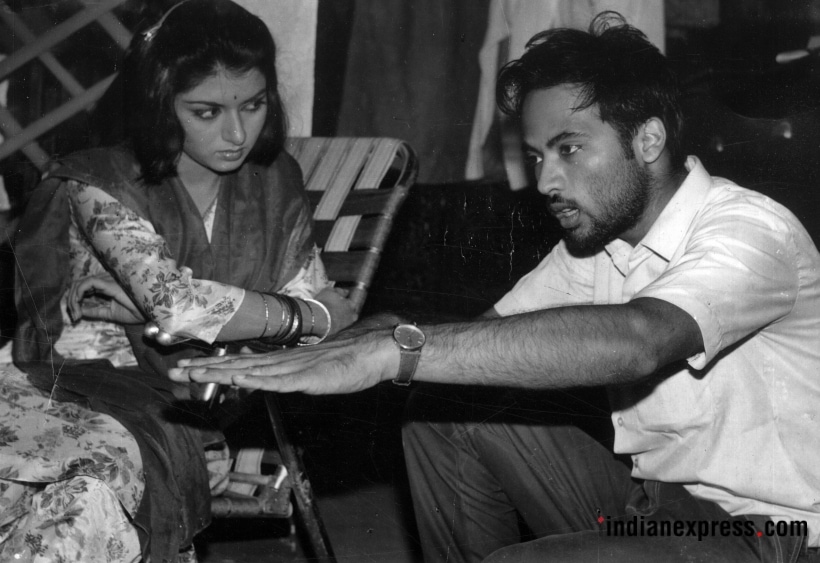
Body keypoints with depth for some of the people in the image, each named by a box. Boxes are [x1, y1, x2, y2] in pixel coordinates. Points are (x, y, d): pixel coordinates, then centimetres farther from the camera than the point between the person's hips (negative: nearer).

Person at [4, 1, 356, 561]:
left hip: (196, 423, 2)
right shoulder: (99, 182, -3)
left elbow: (319, 308, 8)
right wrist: (308, 314, -4)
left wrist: (156, 316, -6)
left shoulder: (275, 183, 10)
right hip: (80, 390, -1)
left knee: (114, 464, -33)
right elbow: (175, 301, -17)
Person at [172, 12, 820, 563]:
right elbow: (497, 333, 0)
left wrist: (395, 351, -45)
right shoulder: (595, 240, 6)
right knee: (445, 412, -1)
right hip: (646, 496, 8)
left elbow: (632, 341, -40)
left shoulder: (750, 231, -22)